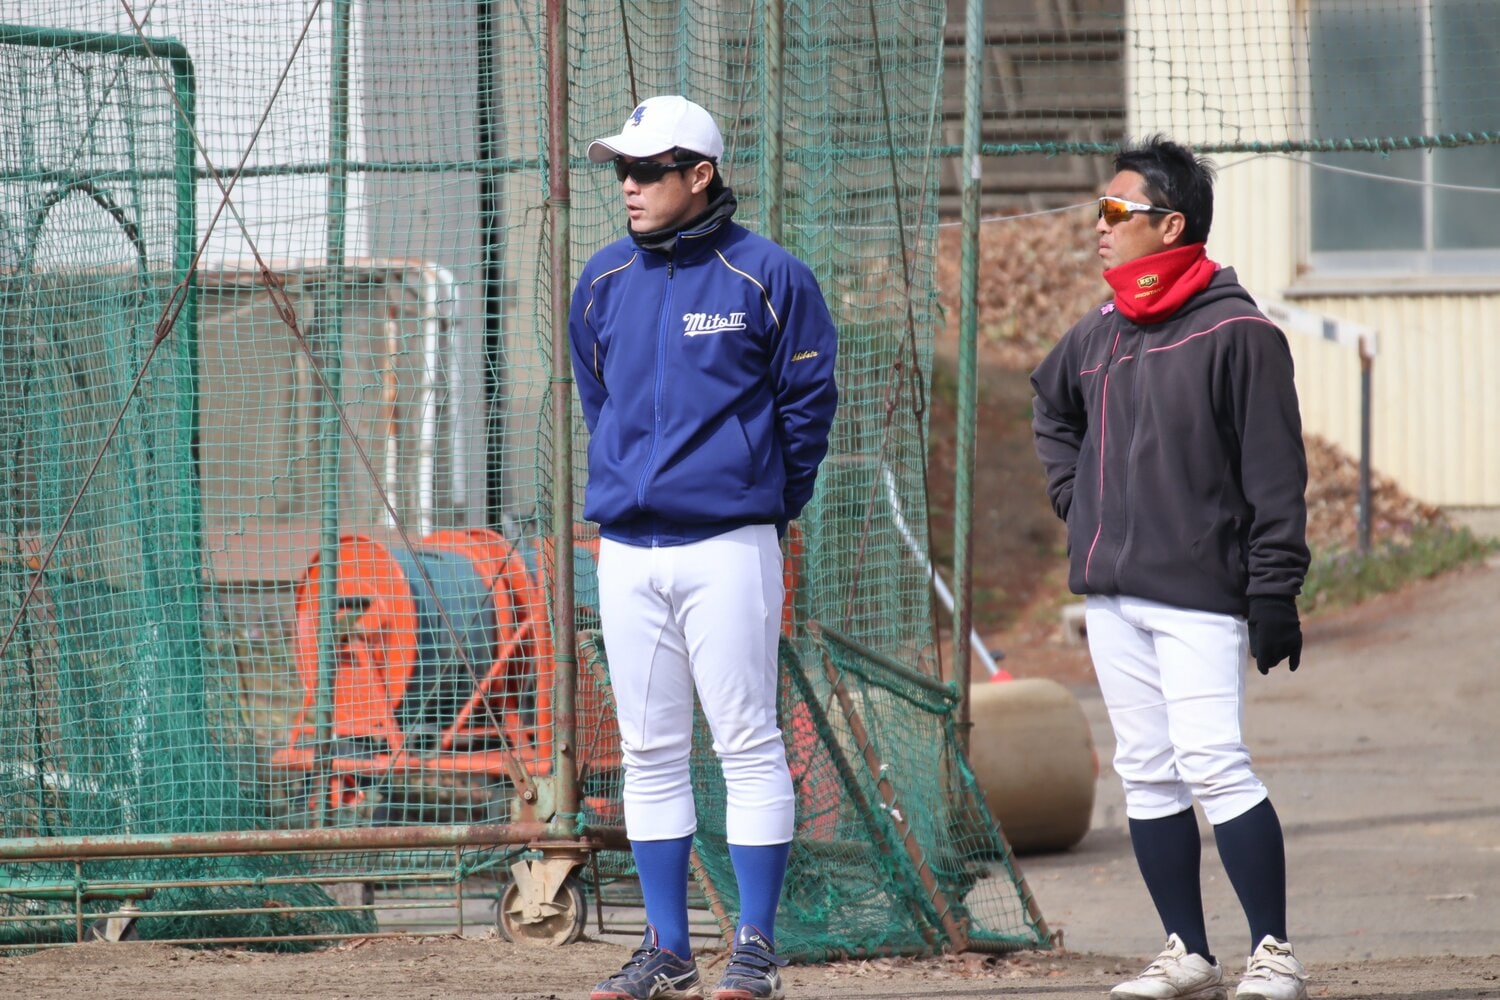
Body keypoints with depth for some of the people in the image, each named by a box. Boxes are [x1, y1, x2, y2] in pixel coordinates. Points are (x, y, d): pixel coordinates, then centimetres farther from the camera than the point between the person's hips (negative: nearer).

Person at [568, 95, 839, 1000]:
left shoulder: (767, 277, -5)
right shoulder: (605, 281, 10)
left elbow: (810, 402, 0)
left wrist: (769, 509, 5)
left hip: (729, 545, -5)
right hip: (627, 546, 5)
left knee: (748, 742, -4)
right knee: (650, 752, 7)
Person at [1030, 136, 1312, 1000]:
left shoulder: (1237, 332, -8)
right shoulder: (1098, 335, 13)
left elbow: (1276, 473, -10)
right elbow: (1052, 408, 35)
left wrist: (1275, 592, -14)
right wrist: (1075, 497, 18)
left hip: (1200, 594, -7)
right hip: (1110, 590, 7)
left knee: (1213, 764, -14)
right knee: (1147, 774, 6)